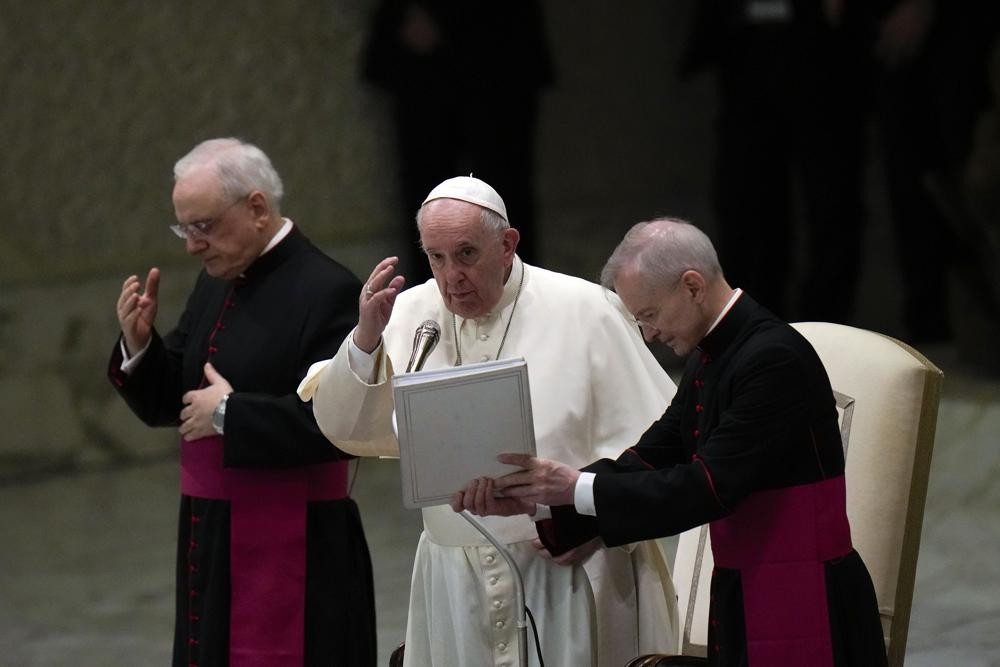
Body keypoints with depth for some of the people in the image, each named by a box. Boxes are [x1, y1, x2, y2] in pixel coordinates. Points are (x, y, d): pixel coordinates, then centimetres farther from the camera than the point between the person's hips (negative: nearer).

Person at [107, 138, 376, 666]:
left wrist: (229, 413, -18)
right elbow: (165, 404, 18)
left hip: (287, 552, -8)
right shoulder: (217, 282, 13)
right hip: (209, 543, 8)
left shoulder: (325, 292, -13)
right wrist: (138, 345, -1)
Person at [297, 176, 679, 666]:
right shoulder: (410, 314, 6)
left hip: (568, 571, -3)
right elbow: (344, 430, 2)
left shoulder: (584, 311, -3)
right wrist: (366, 338, -12)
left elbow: (654, 438, -3)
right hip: (455, 583, 3)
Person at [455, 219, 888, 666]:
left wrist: (578, 487, -19)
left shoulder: (774, 359, -19)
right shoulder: (709, 361, 11)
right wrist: (532, 499, -4)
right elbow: (648, 461, 8)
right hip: (741, 596, 9)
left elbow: (708, 488, -22)